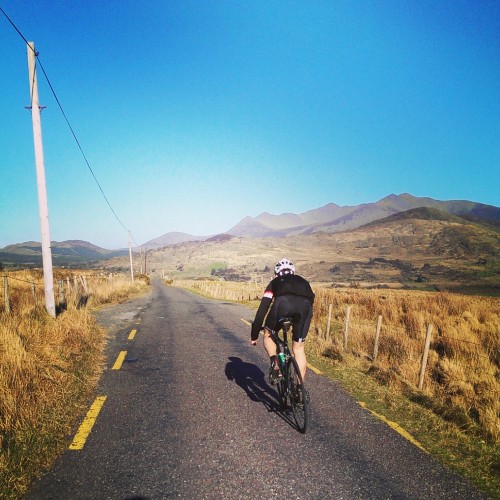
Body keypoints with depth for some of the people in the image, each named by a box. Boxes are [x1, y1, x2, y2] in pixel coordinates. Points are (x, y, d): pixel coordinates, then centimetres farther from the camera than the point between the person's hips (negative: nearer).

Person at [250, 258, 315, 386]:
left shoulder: (275, 283, 35)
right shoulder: (303, 282, 43)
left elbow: (262, 310, 30)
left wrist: (254, 335, 37)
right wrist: (302, 332, 61)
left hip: (283, 302, -2)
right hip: (305, 305, 2)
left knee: (268, 335, 26)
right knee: (298, 348, 19)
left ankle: (274, 363, 4)